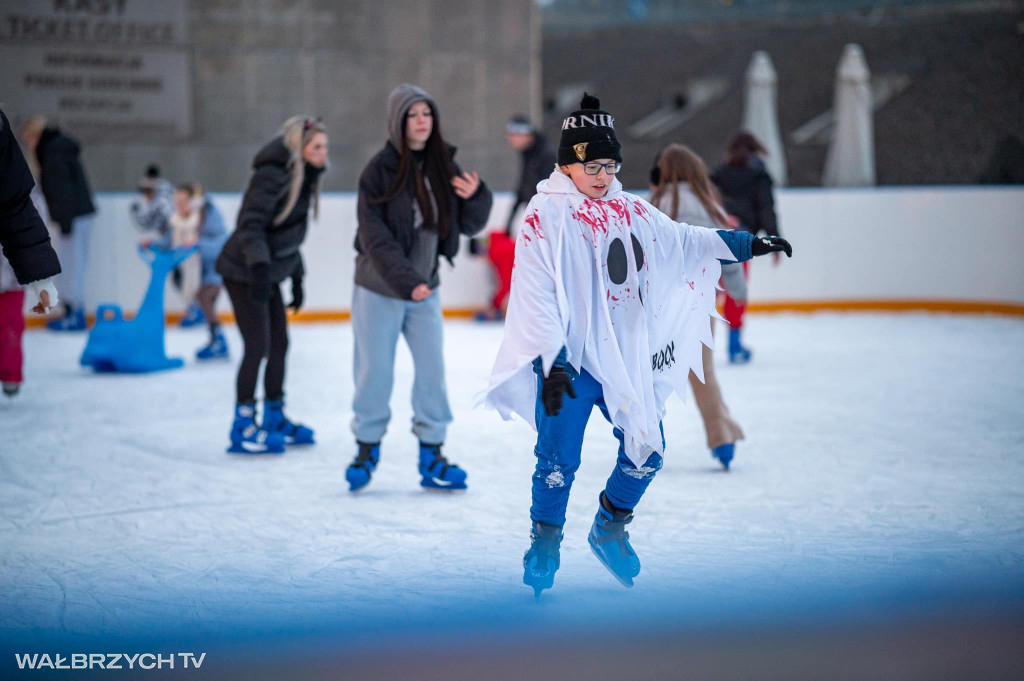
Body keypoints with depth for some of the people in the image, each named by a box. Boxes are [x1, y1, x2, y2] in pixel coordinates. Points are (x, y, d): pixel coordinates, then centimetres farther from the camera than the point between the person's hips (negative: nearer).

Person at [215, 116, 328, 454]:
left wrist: (296, 278, 18)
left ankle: (274, 418, 25)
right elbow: (250, 226, -26)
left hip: (269, 272, 9)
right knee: (257, 346, -7)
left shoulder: (303, 176, 8)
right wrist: (259, 267, -36)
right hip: (244, 272, -9)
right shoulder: (272, 175, -20)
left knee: (279, 344, 12)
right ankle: (243, 426, 2)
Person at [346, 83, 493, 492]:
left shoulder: (444, 166, 0)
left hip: (425, 289, 4)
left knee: (432, 370, 3)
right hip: (379, 289, -4)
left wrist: (475, 197, -17)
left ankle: (431, 457, 14)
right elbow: (375, 236, -18)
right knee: (375, 371, 4)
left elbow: (470, 226, 4)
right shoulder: (380, 170, -14)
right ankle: (367, 448, 24)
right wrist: (405, 280, -27)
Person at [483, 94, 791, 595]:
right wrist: (550, 361, -20)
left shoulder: (631, 211, 10)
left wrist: (749, 244, 19)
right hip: (567, 358, -6)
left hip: (628, 360, 6)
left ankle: (609, 530, 29)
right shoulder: (546, 215, -9)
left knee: (646, 449, 7)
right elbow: (536, 295, -13)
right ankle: (544, 540, 16)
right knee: (559, 459, -7)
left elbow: (683, 241, 23)